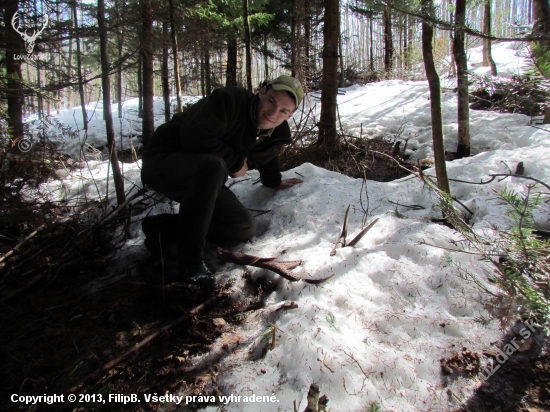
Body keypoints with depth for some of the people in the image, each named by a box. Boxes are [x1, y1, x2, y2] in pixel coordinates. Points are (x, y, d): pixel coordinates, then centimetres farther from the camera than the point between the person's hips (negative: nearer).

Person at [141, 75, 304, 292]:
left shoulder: (278, 136, 1)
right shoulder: (230, 100, -23)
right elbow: (195, 135, -34)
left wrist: (274, 181, 36)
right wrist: (236, 161, -23)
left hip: (200, 178, 8)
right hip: (162, 161, -7)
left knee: (245, 228, -4)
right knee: (212, 165, -41)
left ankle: (165, 228, 2)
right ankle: (190, 259, -29)